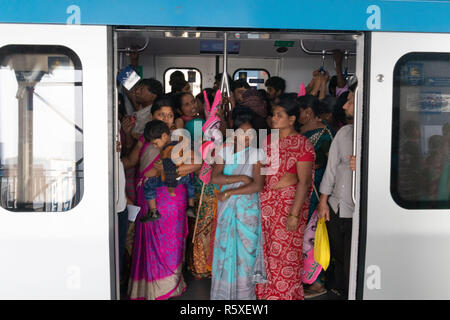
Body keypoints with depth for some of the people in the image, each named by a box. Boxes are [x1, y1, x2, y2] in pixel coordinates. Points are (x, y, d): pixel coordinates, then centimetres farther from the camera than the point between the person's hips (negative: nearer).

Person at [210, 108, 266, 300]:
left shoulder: (256, 154, -6)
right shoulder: (226, 151, 2)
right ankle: (224, 292, 27)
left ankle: (244, 293, 21)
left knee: (245, 250, 5)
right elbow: (214, 178, -10)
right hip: (227, 209, 3)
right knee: (225, 249, 10)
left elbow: (257, 185, -15)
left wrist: (229, 192, -15)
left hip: (248, 210, -2)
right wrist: (241, 178, -18)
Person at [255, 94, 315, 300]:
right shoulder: (269, 140, 10)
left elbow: (304, 182, -13)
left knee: (285, 253, 3)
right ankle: (265, 292, 30)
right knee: (266, 251, 12)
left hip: (289, 202, -6)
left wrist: (294, 214, -18)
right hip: (265, 202, 6)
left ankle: (284, 294, 22)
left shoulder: (302, 144, -10)